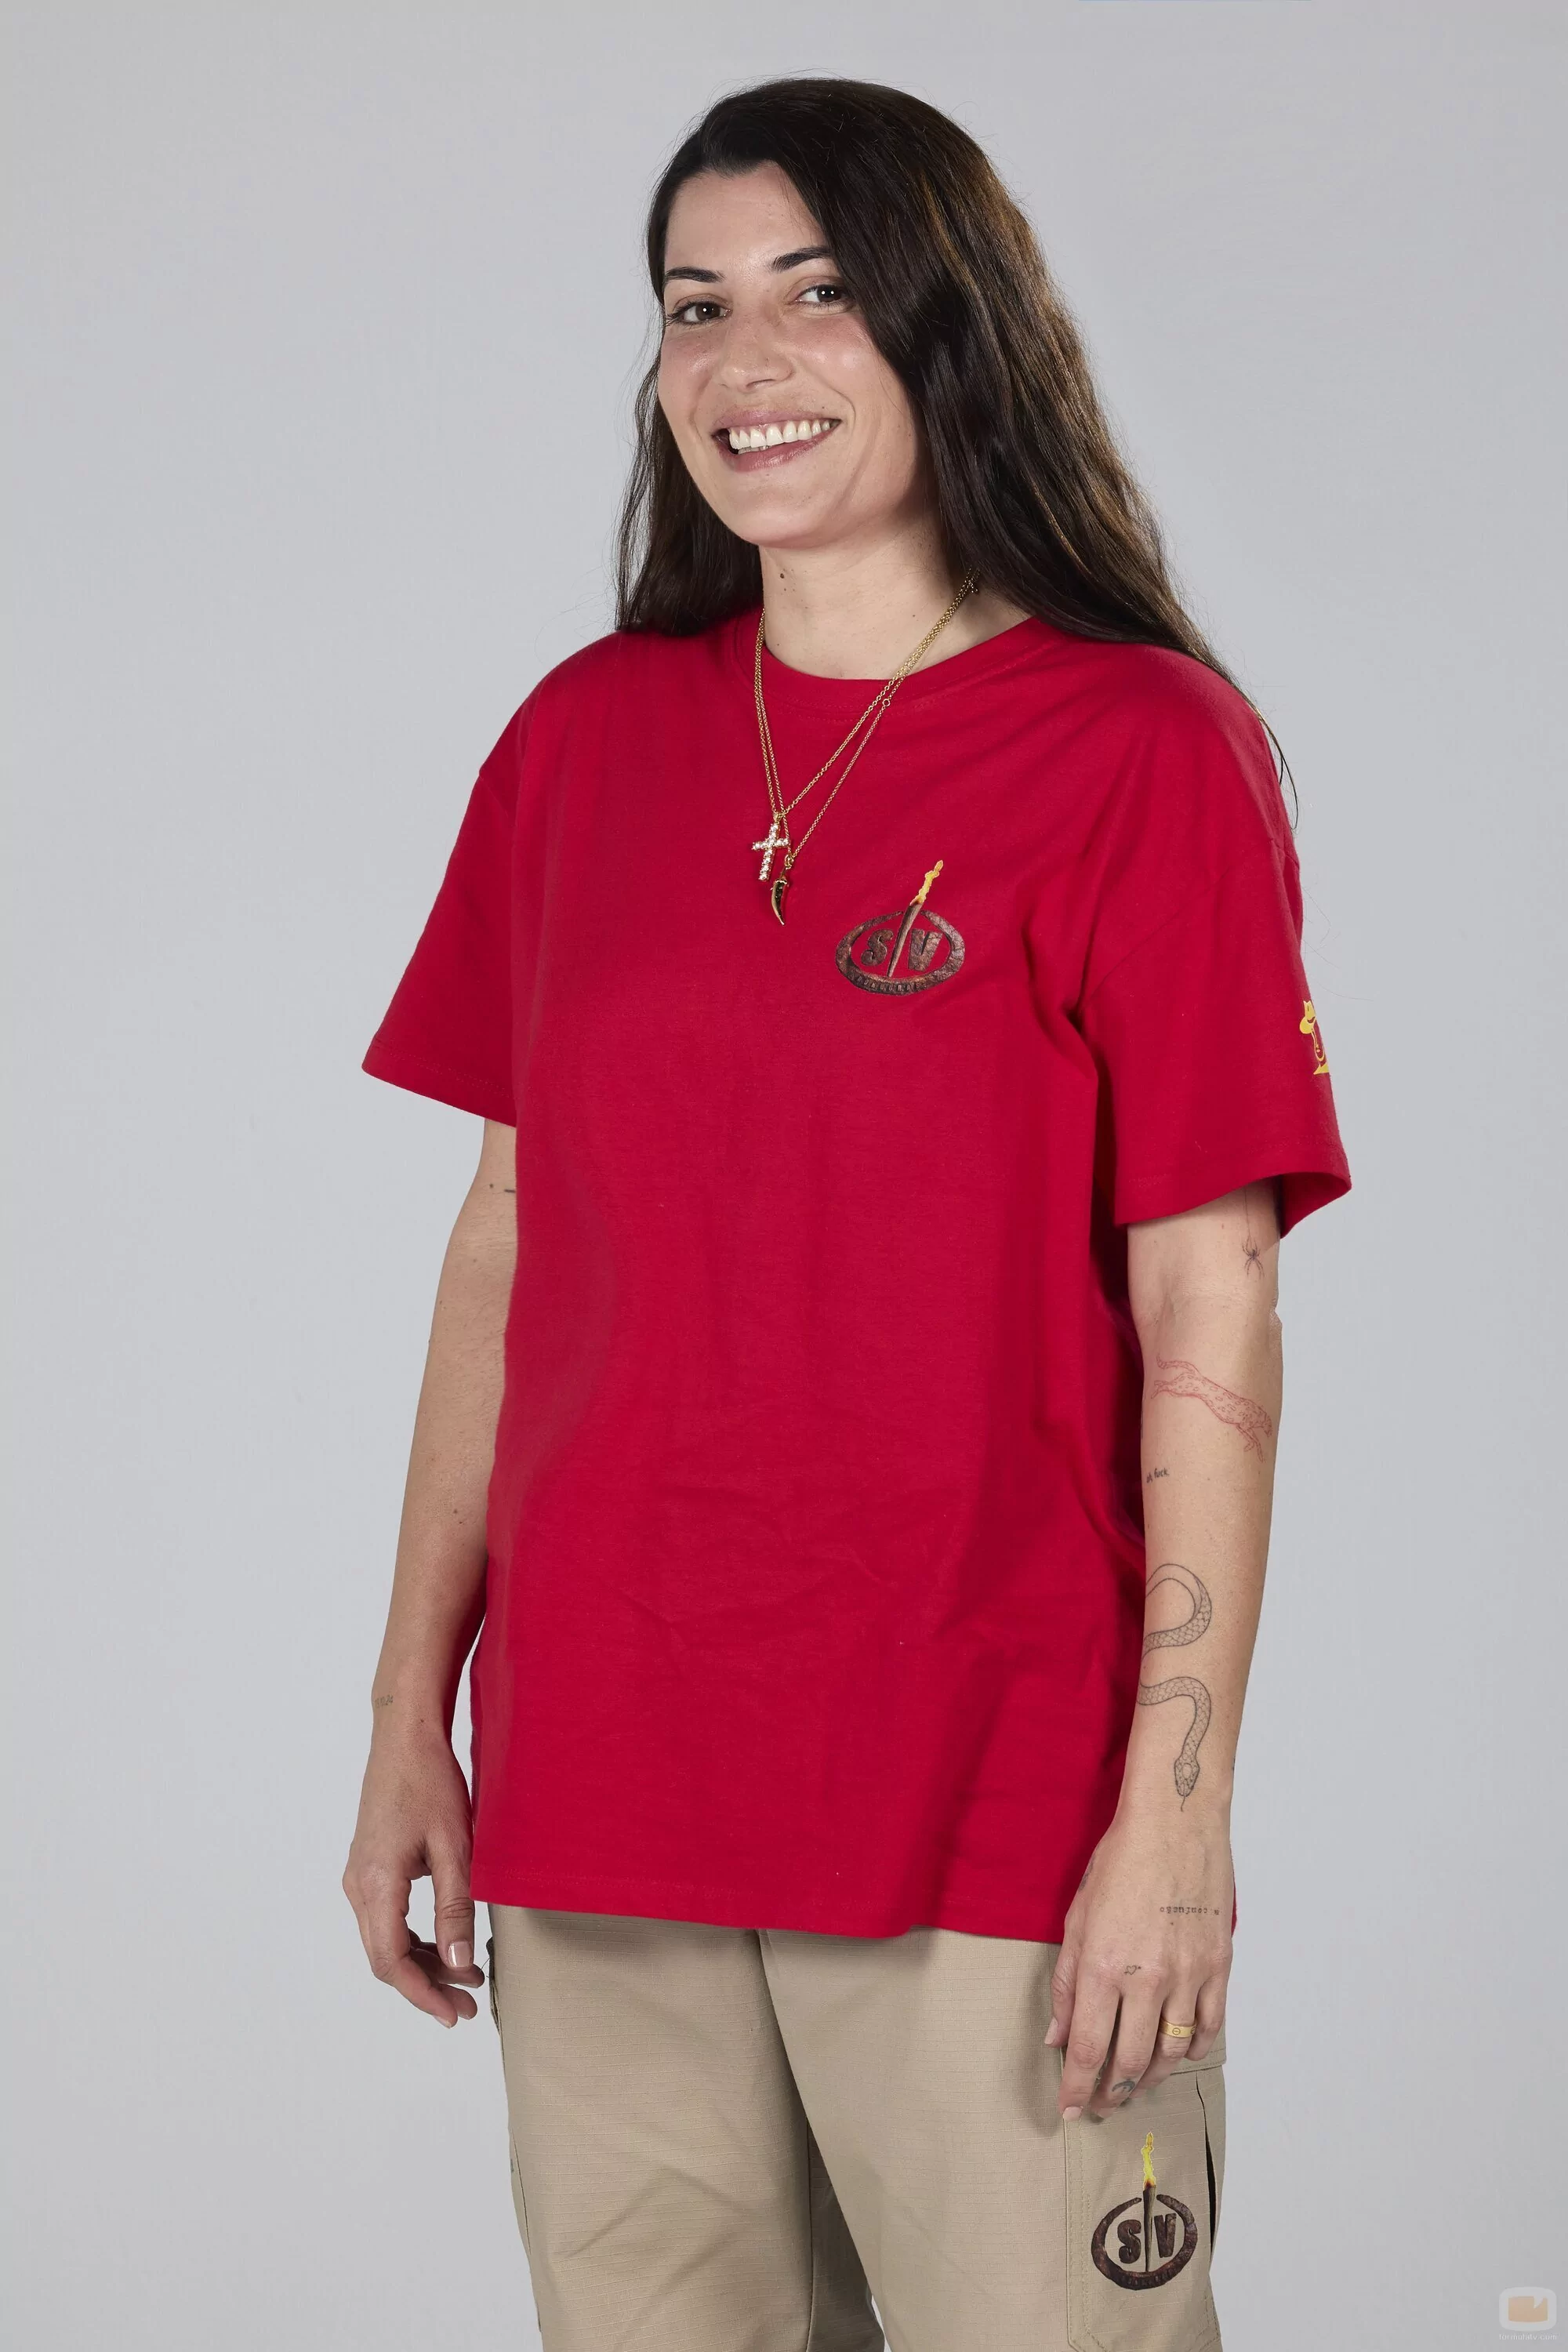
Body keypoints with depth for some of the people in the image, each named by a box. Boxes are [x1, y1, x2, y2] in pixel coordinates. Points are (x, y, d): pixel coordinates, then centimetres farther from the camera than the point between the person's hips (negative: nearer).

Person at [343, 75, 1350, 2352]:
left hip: (994, 1817, -4)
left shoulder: (1143, 745, -5)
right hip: (599, 1802, 4)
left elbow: (1210, 1322, -8)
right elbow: (507, 1244, 11)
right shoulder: (585, 738, 8)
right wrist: (413, 1714, 10)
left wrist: (1177, 1810, -13)